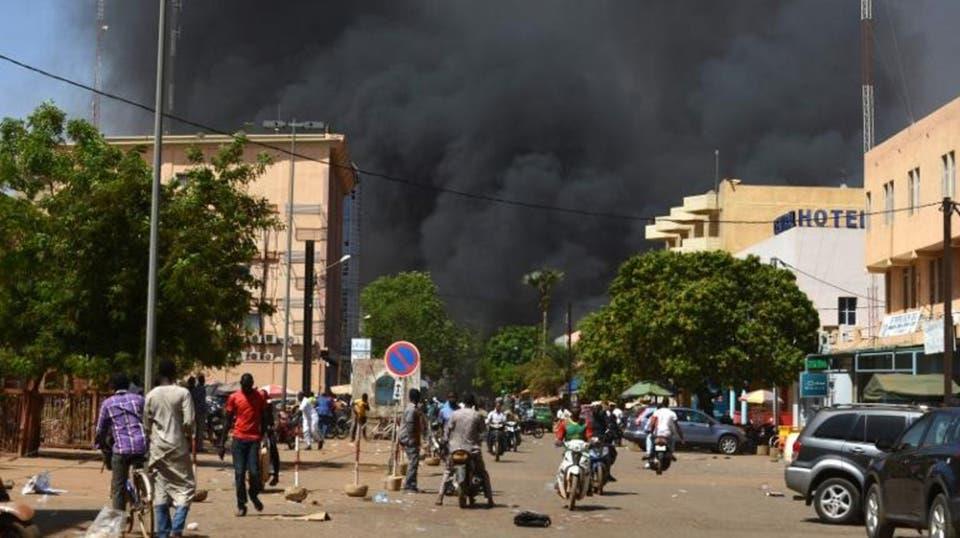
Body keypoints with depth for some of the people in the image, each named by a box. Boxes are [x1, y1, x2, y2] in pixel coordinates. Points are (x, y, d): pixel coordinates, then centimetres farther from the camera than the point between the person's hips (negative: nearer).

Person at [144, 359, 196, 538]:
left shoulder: (151, 395, 4)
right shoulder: (183, 393, -8)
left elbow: (146, 425, 8)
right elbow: (188, 422, -13)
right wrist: (189, 437, 5)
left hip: (157, 448, 4)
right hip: (177, 446, -4)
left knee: (160, 491, 8)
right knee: (186, 487, 4)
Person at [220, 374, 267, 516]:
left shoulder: (260, 397, 4)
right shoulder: (234, 398, 3)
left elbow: (263, 420, 10)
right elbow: (228, 421, 6)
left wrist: (264, 438, 4)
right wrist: (222, 443, 3)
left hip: (254, 439, 0)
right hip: (239, 439, 0)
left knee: (254, 472, -9)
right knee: (239, 473, -2)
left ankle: (254, 495, 19)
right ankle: (241, 505, 7)